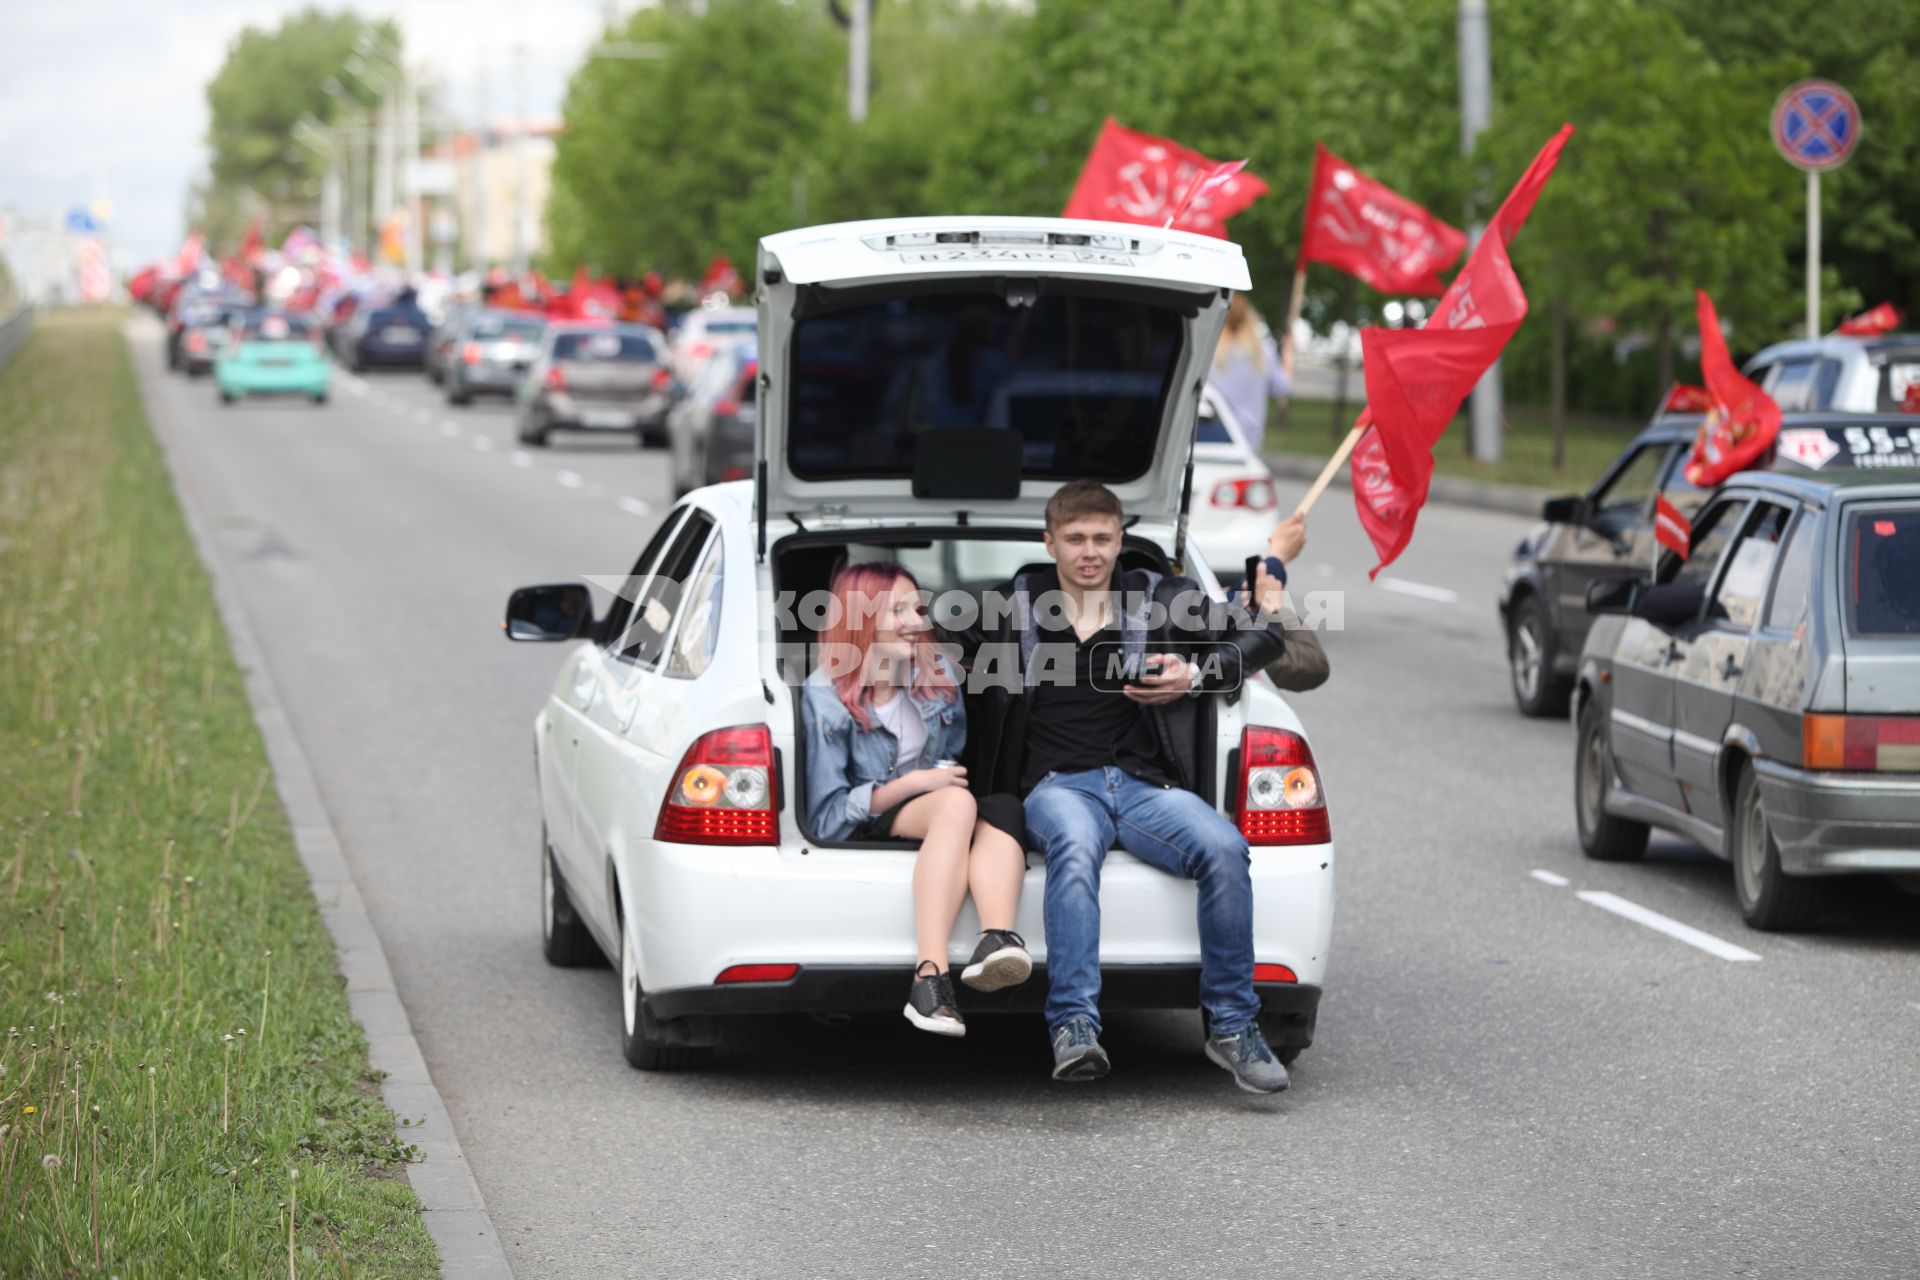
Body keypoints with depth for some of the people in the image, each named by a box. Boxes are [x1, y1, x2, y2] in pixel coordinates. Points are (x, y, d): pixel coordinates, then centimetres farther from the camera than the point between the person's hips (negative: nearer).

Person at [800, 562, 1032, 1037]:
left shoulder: (937, 673, 11)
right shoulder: (826, 696, -4)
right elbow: (827, 819, -7)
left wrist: (949, 776, 3)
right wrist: (914, 783, -12)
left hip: (938, 816, 5)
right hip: (865, 832, -5)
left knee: (1003, 808, -31)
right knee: (957, 805, -37)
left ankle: (998, 940, -60)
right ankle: (931, 975, -54)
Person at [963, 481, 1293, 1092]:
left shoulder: (1160, 601, 14)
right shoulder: (1017, 606, 16)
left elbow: (1264, 637, 18)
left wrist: (1197, 676, 3)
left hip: (1145, 785, 1)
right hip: (1060, 784, -1)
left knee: (1224, 848, -31)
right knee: (1075, 847, -40)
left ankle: (1232, 1025, -20)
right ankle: (1074, 1029, -48)